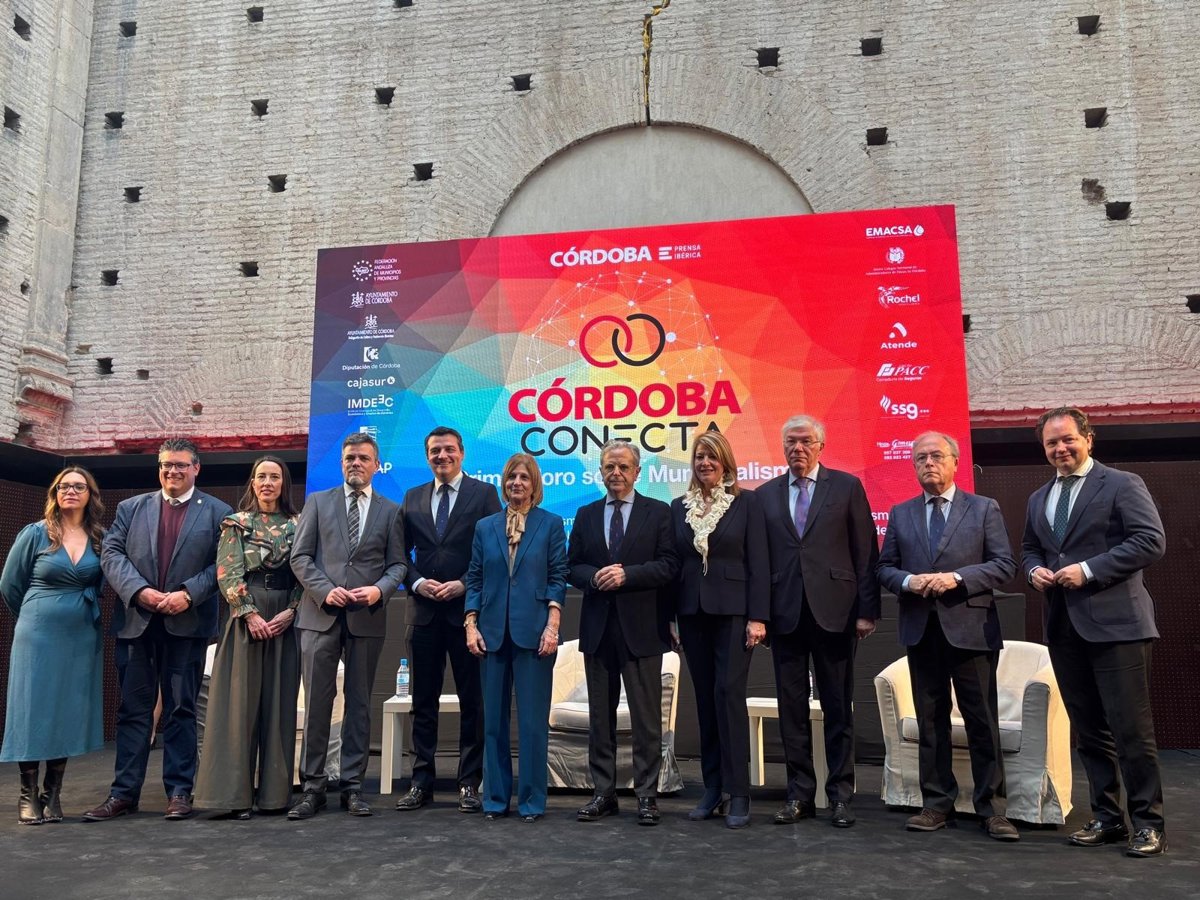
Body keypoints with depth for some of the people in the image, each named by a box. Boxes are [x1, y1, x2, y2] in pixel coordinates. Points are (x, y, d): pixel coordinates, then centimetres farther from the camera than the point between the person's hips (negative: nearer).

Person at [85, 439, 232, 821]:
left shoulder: (218, 512, 4)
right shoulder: (131, 508, 12)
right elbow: (111, 553, 2)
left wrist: (189, 593, -16)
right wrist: (139, 590, -13)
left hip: (187, 623, -2)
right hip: (136, 621, 2)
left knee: (181, 708, 5)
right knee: (133, 709, 7)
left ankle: (179, 790, 11)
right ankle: (124, 792, 15)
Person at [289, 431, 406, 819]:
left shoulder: (391, 511, 10)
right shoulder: (317, 502, 10)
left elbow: (397, 564, 7)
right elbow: (300, 557, 4)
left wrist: (379, 589, -13)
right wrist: (325, 590, -10)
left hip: (367, 617, 1)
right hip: (321, 614, 0)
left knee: (359, 704, 7)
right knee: (316, 703, 1)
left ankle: (352, 786, 15)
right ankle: (313, 787, 10)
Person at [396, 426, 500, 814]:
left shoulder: (484, 493, 1)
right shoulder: (413, 498, 12)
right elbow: (402, 553, 11)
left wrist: (464, 585, -13)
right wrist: (417, 583, -7)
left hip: (468, 609, -3)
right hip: (424, 611, 3)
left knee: (472, 699, 4)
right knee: (423, 700, 9)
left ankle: (469, 783, 13)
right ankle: (421, 781, 17)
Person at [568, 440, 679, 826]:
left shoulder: (658, 512, 1)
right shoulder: (586, 515, 12)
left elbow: (669, 566, -7)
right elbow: (572, 567, 9)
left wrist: (626, 574, -17)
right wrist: (594, 577, -12)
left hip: (641, 627, -3)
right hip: (597, 627, 4)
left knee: (646, 717, 2)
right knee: (600, 716, 10)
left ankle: (647, 795, 12)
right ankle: (604, 793, 20)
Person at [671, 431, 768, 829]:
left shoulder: (746, 502, 0)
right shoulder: (679, 506, 10)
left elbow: (758, 562, -4)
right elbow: (674, 563, 10)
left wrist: (757, 617, -11)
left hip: (732, 610, -4)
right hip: (692, 613, 4)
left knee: (729, 694, -9)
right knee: (705, 699, 8)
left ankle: (738, 793, 0)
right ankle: (713, 788, 17)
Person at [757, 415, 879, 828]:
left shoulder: (847, 487, 3)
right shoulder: (766, 494, 9)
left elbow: (866, 553, 1)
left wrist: (867, 610, -5)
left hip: (834, 613, -2)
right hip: (785, 615, 2)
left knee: (838, 708, 6)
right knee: (791, 707, 8)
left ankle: (840, 794, 18)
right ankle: (800, 793, 19)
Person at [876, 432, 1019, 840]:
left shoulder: (984, 509, 5)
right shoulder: (900, 514, 11)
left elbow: (1004, 564, -2)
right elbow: (885, 567, 10)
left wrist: (957, 578, -16)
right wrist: (908, 581, -12)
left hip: (971, 628, -2)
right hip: (921, 629, 3)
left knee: (983, 721, 2)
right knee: (930, 720, 9)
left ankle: (988, 807, 13)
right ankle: (937, 803, 18)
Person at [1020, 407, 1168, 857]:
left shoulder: (1122, 485, -3)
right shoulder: (1038, 499, 17)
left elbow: (1151, 540, -12)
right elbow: (1029, 548, 25)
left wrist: (1089, 570, -18)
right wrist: (1034, 569, 2)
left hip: (1114, 622, -6)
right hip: (1064, 626, 6)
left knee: (1131, 727, -3)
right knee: (1088, 729, 12)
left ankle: (1148, 822, 10)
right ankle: (1107, 817, 22)